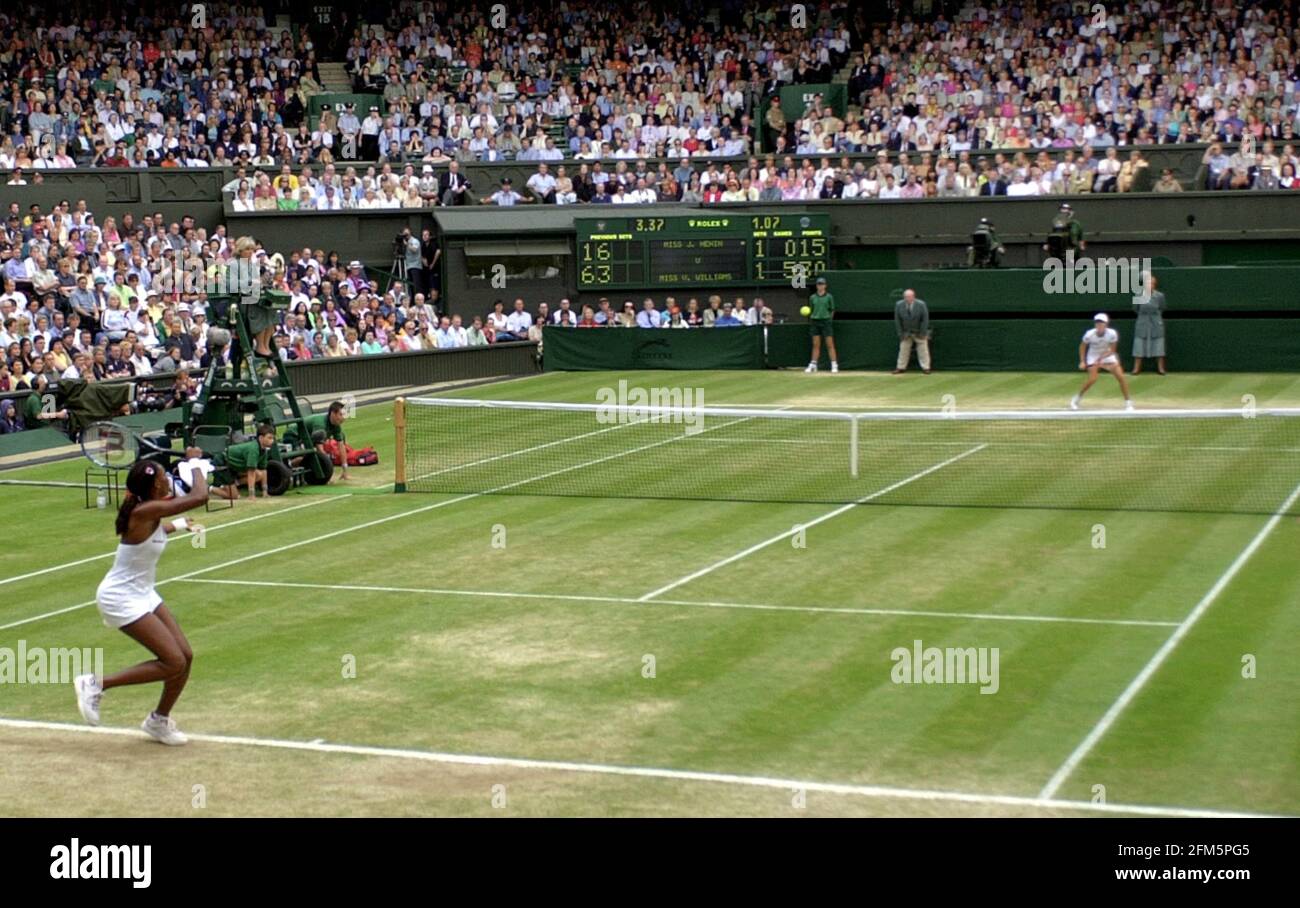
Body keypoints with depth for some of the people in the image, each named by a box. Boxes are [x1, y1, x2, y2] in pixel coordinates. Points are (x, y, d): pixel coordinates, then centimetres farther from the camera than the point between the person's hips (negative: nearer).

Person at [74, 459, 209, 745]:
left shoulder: (150, 511, 1)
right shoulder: (144, 511, -27)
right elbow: (199, 496, -31)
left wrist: (179, 525, 31)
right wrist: (196, 464, -15)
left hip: (143, 594, 9)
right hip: (121, 600, -9)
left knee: (185, 656, 6)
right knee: (173, 663, -14)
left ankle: (159, 721, 25)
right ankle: (95, 684, -3)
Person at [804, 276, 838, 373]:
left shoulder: (829, 297, 2)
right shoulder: (812, 297, 8)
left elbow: (832, 310, 6)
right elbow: (810, 310, 12)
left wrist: (830, 319, 1)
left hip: (826, 321, -2)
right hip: (815, 322, 2)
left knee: (830, 344, -5)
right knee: (816, 345, 4)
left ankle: (834, 365, -4)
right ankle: (813, 365, 7)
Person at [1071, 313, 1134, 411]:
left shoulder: (1112, 333, -24)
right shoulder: (1089, 334, -24)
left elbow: (1112, 350, -16)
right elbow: (1082, 347, -6)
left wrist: (1100, 359, -28)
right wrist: (1082, 361, -12)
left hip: (1108, 355, 2)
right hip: (1093, 356, -2)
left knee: (1121, 376, -10)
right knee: (1092, 379, -20)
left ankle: (1128, 402, 4)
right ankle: (1076, 399, 1)